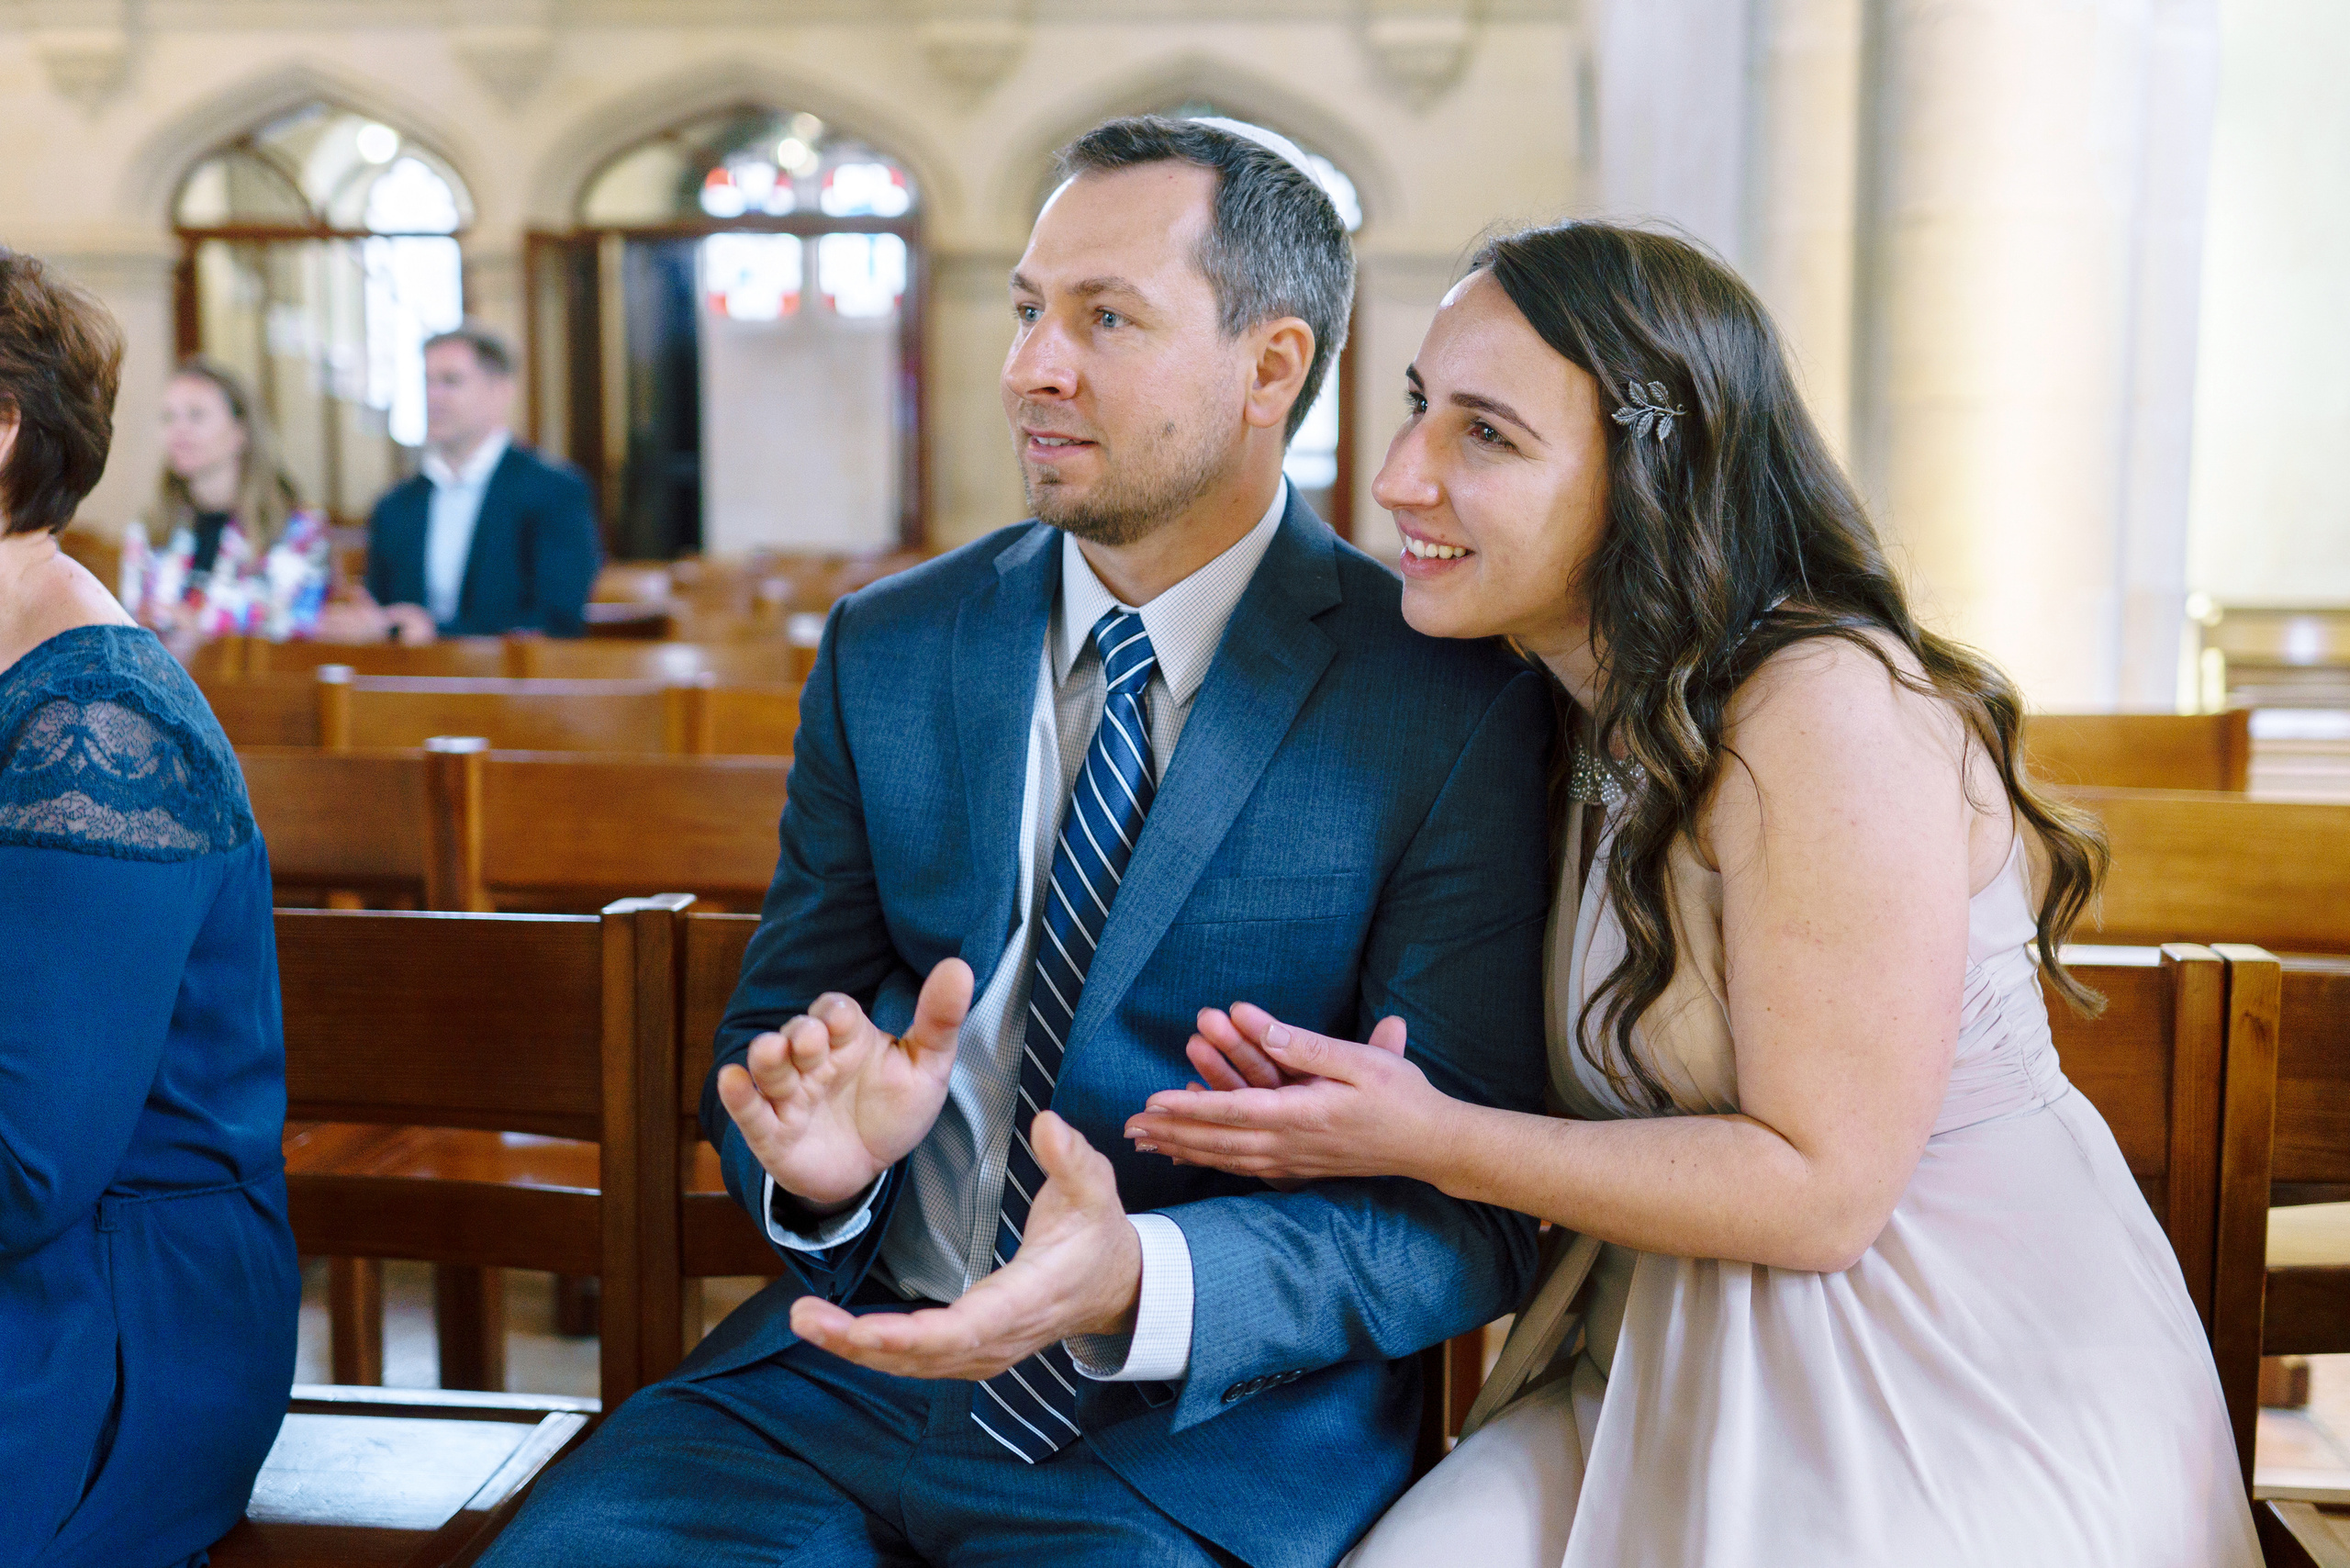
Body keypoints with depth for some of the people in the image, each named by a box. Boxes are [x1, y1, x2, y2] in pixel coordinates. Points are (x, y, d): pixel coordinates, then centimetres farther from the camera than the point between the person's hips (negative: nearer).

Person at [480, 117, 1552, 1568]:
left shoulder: (1453, 709, -8)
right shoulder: (886, 652, 6)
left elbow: (1471, 1216, -11)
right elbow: (770, 1027, 11)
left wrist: (1144, 1283, -28)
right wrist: (821, 1151, -14)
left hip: (1212, 1432, -3)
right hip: (853, 1355, 4)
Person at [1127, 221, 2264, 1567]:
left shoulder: (1830, 710, -22)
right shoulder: (1596, 723, 5)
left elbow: (1819, 1190, -21)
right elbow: (1627, 1110, 7)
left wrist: (1425, 1141, -20)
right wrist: (1345, 1104, -10)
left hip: (1956, 1405, -6)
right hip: (1688, 1372, 7)